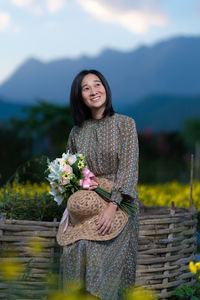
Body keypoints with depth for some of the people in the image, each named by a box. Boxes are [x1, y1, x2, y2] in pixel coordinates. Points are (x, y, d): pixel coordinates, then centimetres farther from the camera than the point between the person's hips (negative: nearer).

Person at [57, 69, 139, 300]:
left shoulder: (125, 124, 0)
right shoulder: (77, 131, 11)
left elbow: (129, 167, -7)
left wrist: (112, 207, -18)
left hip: (117, 205, -3)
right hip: (86, 205, 3)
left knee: (101, 254, -22)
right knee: (75, 252, -18)